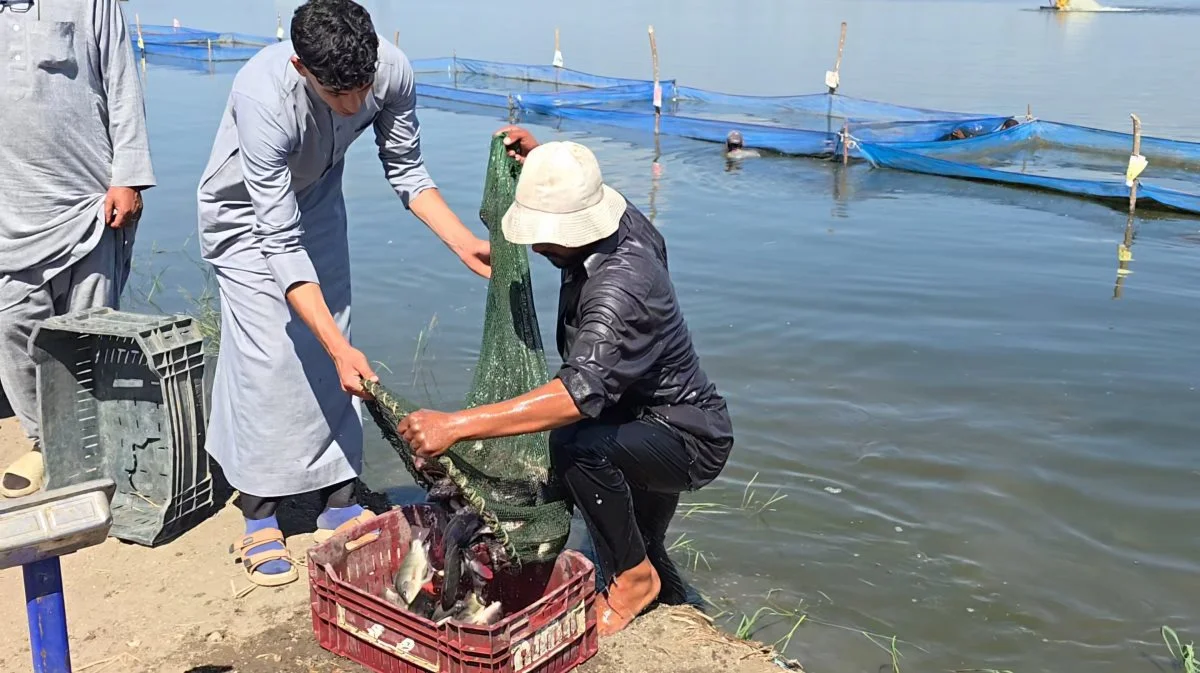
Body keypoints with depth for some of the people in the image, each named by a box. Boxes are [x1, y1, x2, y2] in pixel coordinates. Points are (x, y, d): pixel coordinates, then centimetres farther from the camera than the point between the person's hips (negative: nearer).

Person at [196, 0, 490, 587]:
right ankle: (259, 518, 4)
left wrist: (466, 245, -22)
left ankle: (339, 505, 12)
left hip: (316, 204, 4)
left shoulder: (392, 73, -28)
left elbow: (406, 172, -10)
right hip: (246, 215, -4)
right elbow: (281, 243, -38)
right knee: (268, 357, -11)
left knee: (333, 353, 2)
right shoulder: (265, 98, -41)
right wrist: (340, 348, -43)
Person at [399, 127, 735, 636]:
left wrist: (456, 425, -55)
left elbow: (580, 393, -51)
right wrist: (538, 156, 2)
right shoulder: (626, 226, -9)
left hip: (689, 441, -10)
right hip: (652, 426, 10)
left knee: (574, 444, -35)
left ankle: (634, 578, -13)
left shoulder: (619, 287, -36)